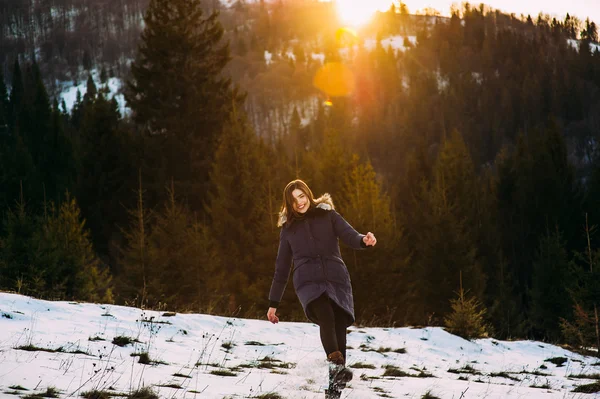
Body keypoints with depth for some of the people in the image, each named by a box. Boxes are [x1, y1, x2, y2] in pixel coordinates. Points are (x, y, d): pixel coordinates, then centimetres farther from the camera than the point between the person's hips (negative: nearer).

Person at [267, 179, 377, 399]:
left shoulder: (327, 215, 14)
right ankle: (336, 365, -48)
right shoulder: (288, 228, 19)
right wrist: (273, 303, 24)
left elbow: (350, 236, 0)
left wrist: (364, 240, -25)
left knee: (339, 327, -12)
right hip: (308, 281, -1)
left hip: (337, 279, 1)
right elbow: (281, 268, 24)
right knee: (325, 315, -32)